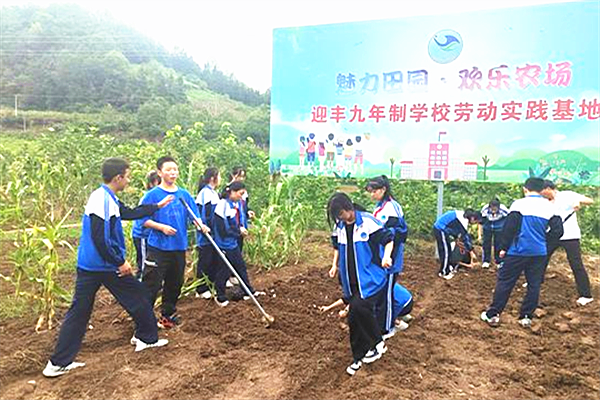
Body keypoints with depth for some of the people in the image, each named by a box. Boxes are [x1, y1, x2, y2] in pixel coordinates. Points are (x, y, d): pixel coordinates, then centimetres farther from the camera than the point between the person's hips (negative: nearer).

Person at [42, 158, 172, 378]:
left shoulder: (107, 198, 9)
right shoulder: (103, 201, -21)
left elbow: (130, 213, 22)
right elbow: (100, 239, -25)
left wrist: (157, 205, 29)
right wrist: (120, 262, -17)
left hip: (87, 266, 9)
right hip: (106, 265, -9)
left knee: (78, 312, 10)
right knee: (137, 296, 11)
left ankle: (58, 362, 13)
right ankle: (147, 337, 28)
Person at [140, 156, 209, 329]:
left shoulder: (184, 195, 7)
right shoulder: (152, 195, -6)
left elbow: (194, 216, 8)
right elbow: (143, 219, -6)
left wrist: (200, 225, -13)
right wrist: (162, 227, -20)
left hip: (179, 247, 5)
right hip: (158, 247, -5)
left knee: (175, 284, 15)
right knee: (151, 285, -5)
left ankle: (168, 315, 31)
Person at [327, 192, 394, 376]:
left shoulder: (368, 222, -14)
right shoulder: (339, 226, 5)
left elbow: (388, 239, -10)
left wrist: (386, 257, -27)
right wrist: (335, 265, 12)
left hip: (370, 278, -6)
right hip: (351, 281, 6)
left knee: (360, 307, -26)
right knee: (354, 319, 8)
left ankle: (377, 344, -1)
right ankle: (358, 358, 26)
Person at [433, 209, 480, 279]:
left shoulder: (464, 216, 6)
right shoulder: (463, 220, -23)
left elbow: (465, 234, 14)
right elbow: (465, 237, -19)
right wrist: (471, 252, -12)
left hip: (440, 228, 10)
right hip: (440, 230, -10)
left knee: (448, 250, 17)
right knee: (445, 252, -5)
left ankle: (449, 268, 28)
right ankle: (444, 273, 5)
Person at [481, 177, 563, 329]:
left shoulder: (519, 204, -8)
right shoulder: (550, 207, 3)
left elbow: (509, 228, -10)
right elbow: (558, 230, 4)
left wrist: (503, 248, -2)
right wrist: (543, 242, 17)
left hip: (518, 251, -3)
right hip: (539, 253, 4)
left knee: (504, 282, 3)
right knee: (534, 285, 14)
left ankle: (492, 315, 6)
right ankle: (526, 317, 17)